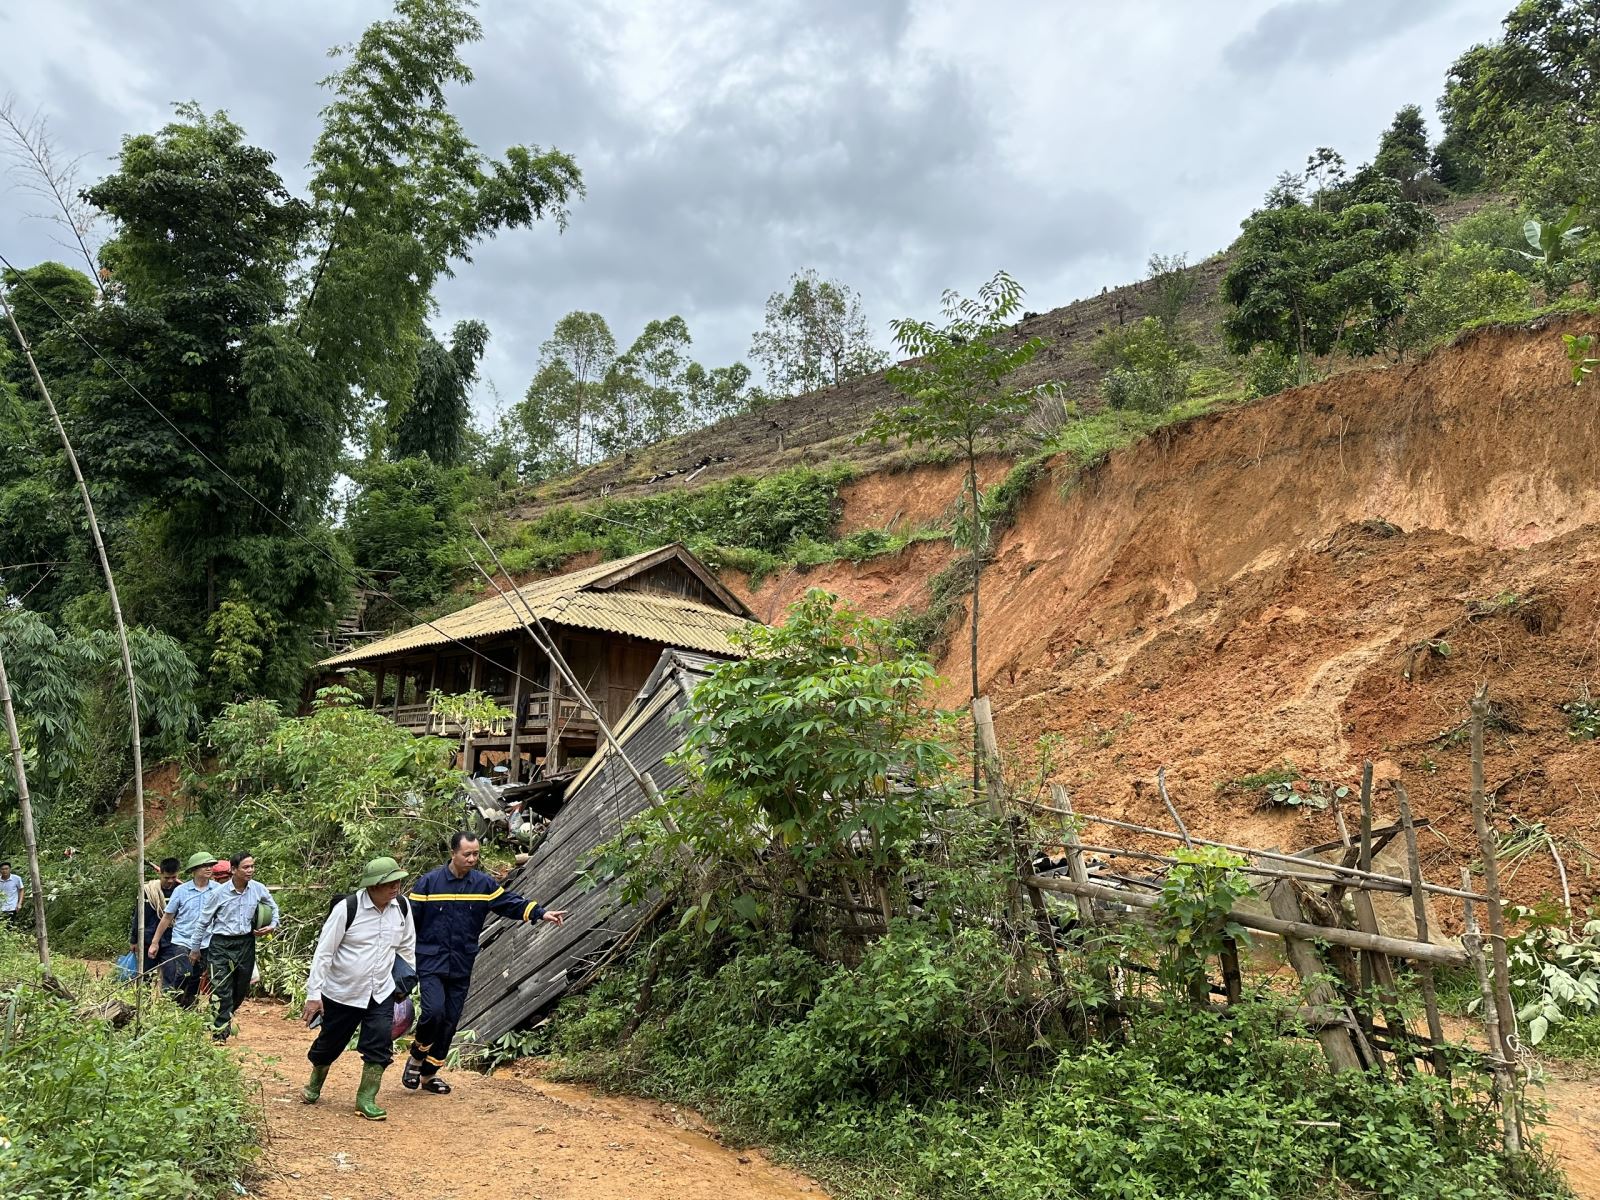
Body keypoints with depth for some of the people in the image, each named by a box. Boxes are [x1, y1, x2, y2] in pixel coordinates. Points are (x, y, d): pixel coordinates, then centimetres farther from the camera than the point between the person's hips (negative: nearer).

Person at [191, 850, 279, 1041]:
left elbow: (273, 907, 16)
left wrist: (273, 925, 0)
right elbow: (203, 921, 1)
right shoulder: (218, 893, -12)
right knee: (222, 991, -8)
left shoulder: (259, 889, -4)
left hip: (246, 943, 4)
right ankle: (219, 1034, 1)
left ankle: (225, 1020, 41)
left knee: (241, 990, 15)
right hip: (221, 945, -4)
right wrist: (195, 949, 8)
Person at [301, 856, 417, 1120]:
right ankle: (314, 1086, 44)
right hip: (341, 993, -3)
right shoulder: (347, 908, -21)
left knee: (380, 1046, -6)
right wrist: (314, 994, -13)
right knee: (329, 1044, 15)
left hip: (381, 993, 3)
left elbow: (408, 948, 8)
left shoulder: (402, 907, -7)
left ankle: (366, 1100, 12)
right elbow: (323, 952, -14)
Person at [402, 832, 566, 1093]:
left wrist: (540, 913, -14)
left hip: (461, 968, 4)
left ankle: (429, 1074, 26)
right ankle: (416, 1058, 9)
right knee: (434, 1011, -20)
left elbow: (509, 901, -1)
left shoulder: (483, 883, 2)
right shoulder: (429, 882, -8)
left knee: (449, 1022, 8)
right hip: (430, 963, -4)